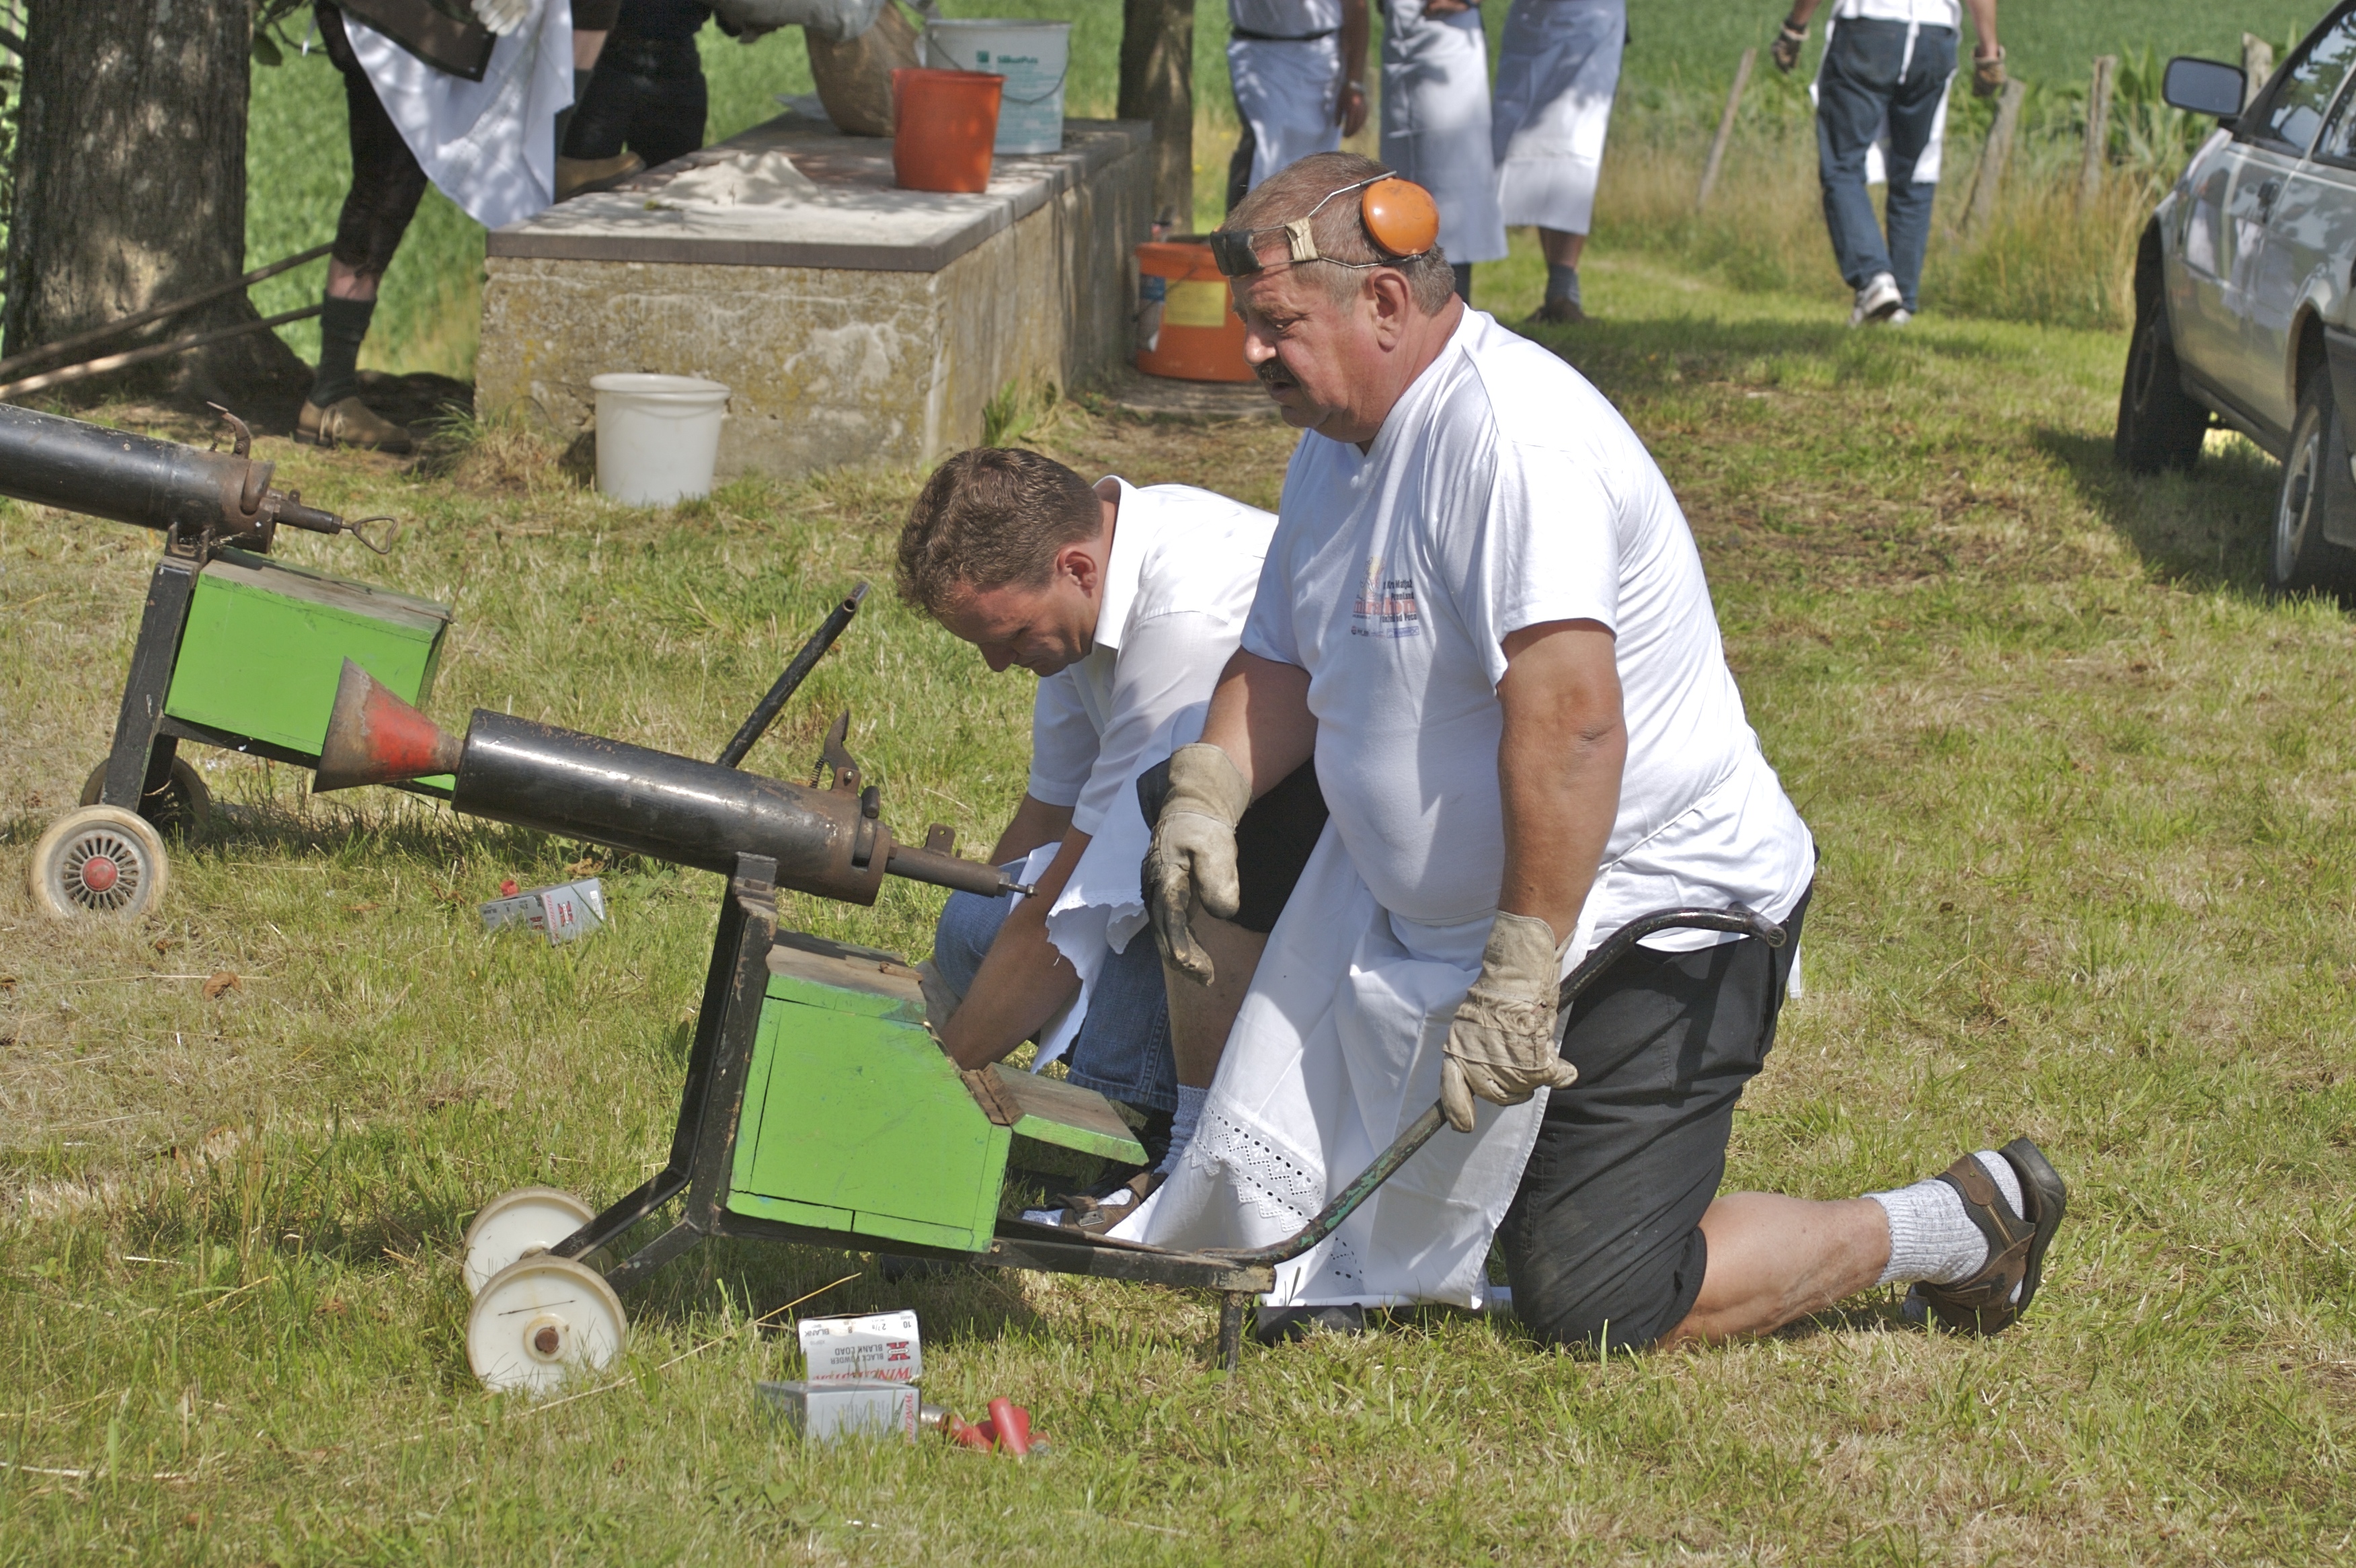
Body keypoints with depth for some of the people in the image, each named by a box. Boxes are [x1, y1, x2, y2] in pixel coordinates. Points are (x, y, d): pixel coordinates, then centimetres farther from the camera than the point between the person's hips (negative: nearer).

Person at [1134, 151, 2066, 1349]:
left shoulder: (1512, 430, -26)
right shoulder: (1338, 440, 7)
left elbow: (1571, 720, -33)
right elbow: (1282, 665, 15)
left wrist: (1522, 974, -34)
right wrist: (1204, 798, -6)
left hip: (1648, 923, -10)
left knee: (1593, 1309, -11)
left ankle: (1959, 1225, 6)